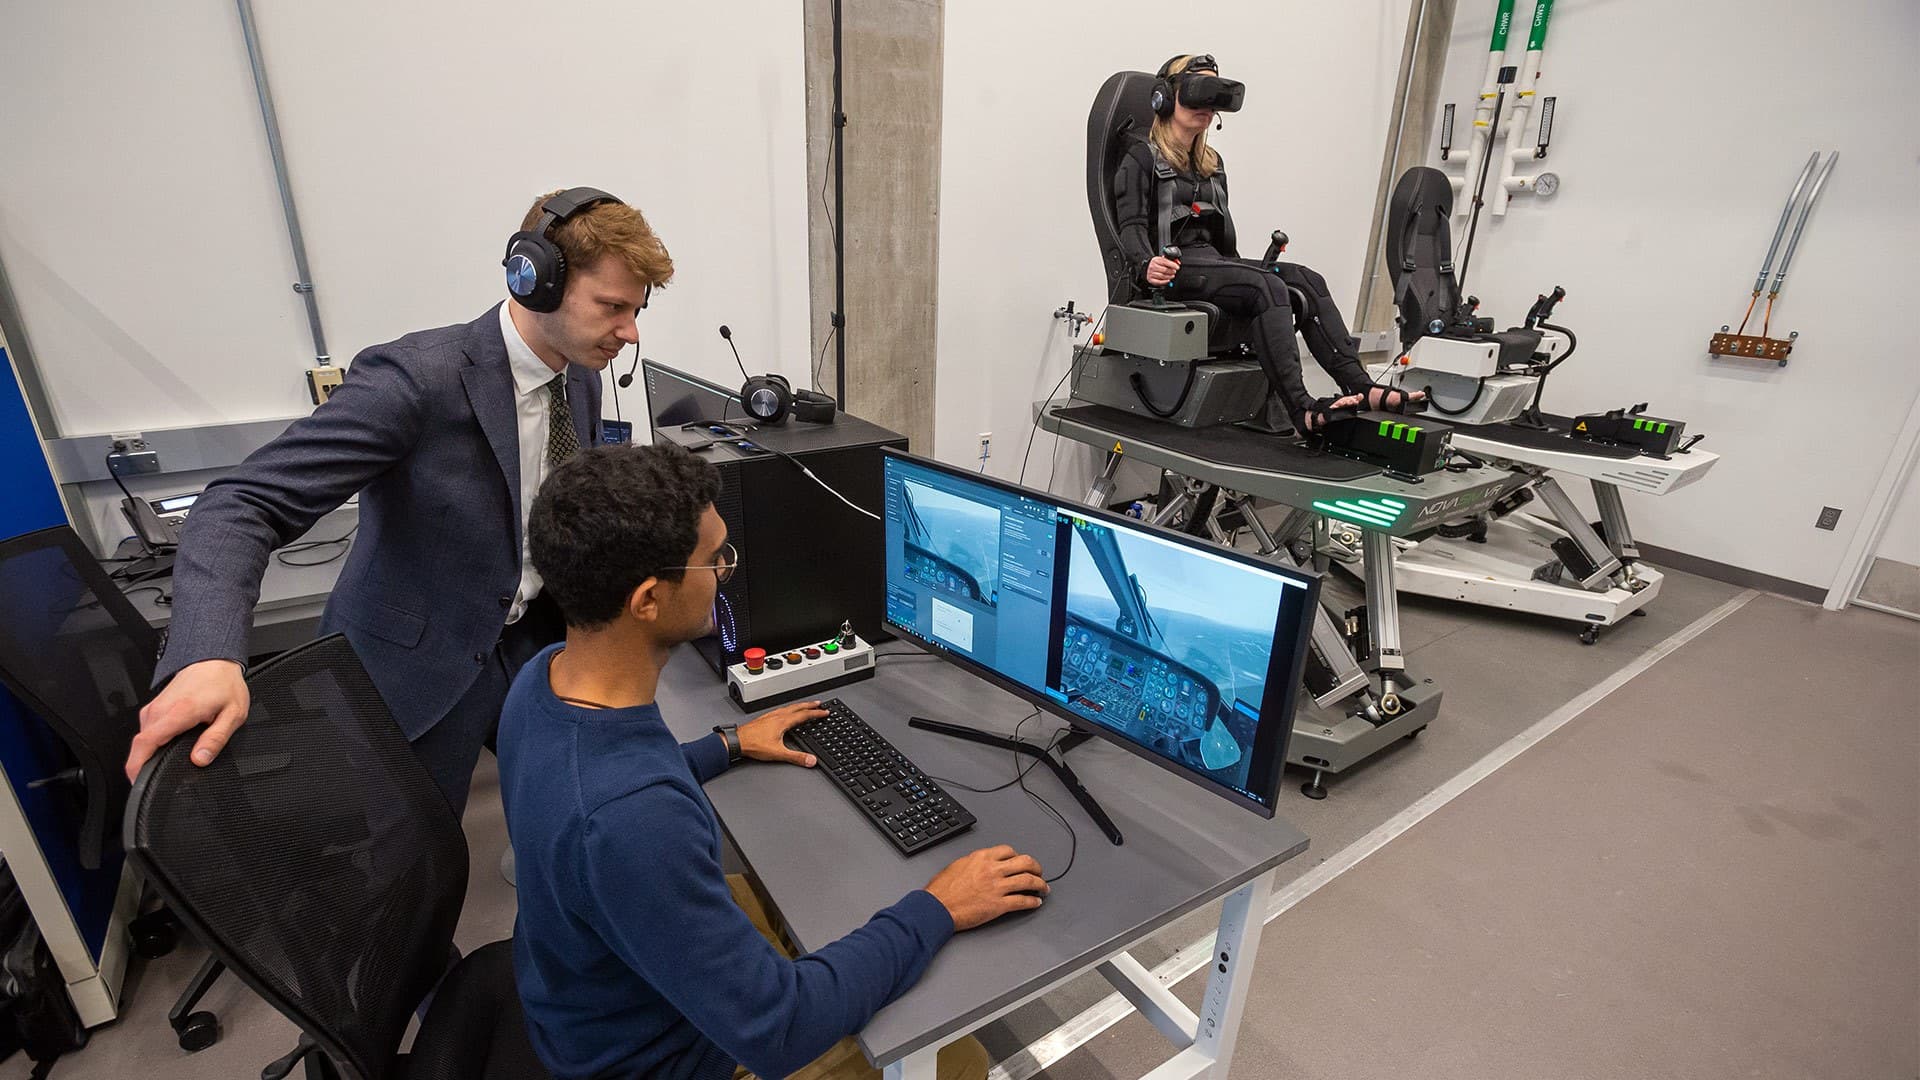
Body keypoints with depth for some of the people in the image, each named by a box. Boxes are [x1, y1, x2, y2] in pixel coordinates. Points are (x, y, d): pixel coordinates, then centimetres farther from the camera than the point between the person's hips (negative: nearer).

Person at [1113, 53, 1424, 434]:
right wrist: (1146, 266, -30)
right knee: (1268, 288, -31)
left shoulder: (1212, 163, 27)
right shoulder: (1142, 157, 4)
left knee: (1307, 280, -15)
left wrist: (1244, 270, 20)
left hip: (1211, 260, 8)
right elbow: (1132, 224, -11)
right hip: (1172, 269, -7)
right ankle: (1302, 409, -42)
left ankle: (1361, 387, -28)